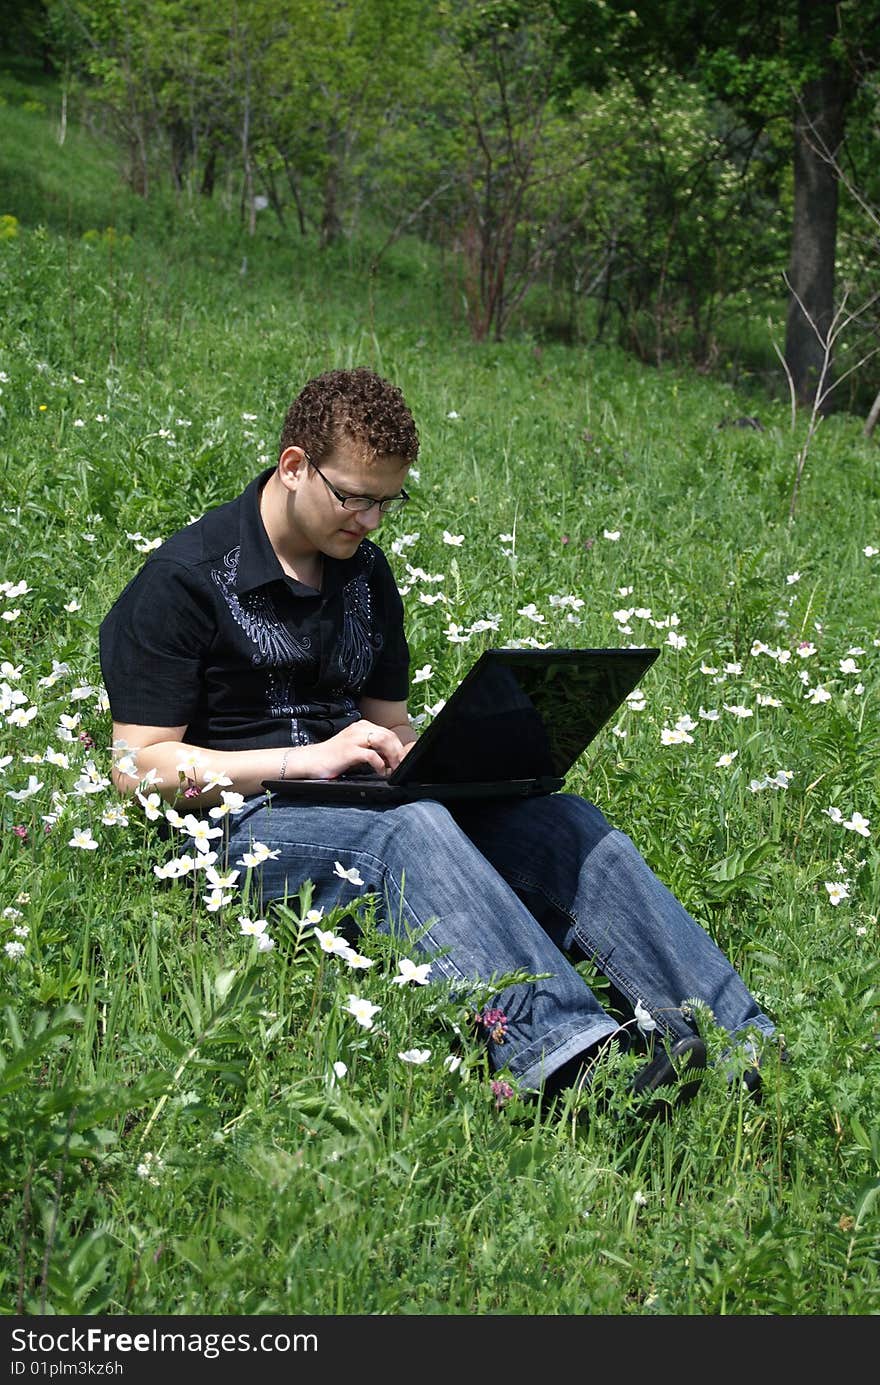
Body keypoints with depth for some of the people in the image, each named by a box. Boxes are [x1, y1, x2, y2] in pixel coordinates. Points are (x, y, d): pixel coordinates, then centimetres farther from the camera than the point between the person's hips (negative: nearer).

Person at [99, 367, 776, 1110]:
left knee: (560, 820, -19)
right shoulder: (184, 579, -6)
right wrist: (305, 760, -18)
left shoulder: (365, 573, 16)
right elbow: (138, 768, -10)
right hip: (243, 820, -6)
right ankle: (569, 1058, -54)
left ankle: (745, 1045, -32)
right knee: (412, 832, -37)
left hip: (353, 802, 6)